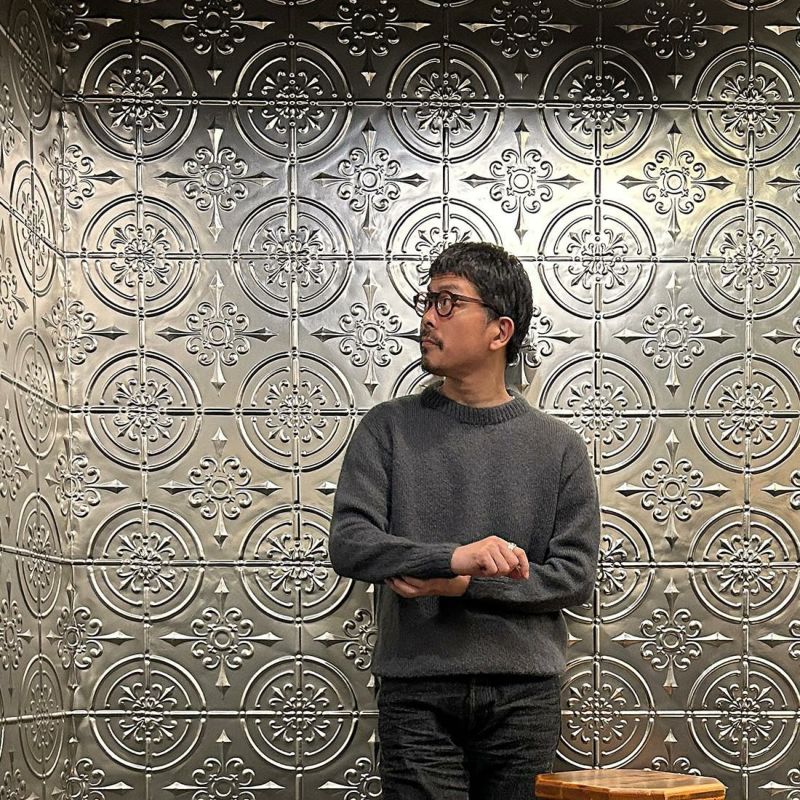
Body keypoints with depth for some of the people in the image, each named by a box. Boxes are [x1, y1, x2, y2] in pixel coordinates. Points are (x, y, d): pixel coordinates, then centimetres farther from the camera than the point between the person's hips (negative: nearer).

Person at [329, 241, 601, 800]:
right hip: (417, 693, -1)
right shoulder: (389, 429, 5)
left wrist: (462, 586, -11)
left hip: (525, 692, 1)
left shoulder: (557, 446, 6)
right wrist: (454, 557, -23)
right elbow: (350, 544, -7)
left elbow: (575, 575, 1)